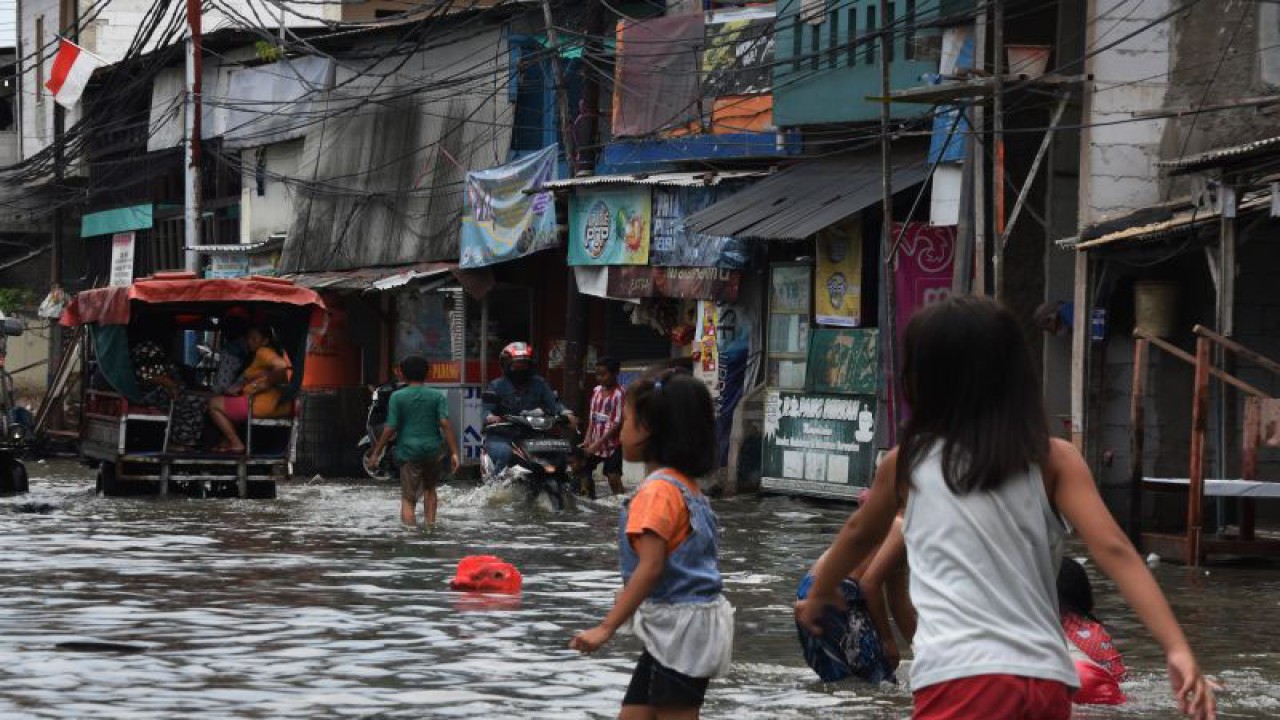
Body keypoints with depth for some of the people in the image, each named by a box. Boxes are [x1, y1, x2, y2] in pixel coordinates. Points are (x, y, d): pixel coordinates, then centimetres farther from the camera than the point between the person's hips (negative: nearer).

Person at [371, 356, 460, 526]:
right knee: (429, 488, 27)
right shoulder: (437, 396, 1)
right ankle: (430, 524, 21)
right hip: (433, 450, 2)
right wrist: (454, 453, -8)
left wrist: (377, 451, 5)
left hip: (409, 450, -2)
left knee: (408, 499, -3)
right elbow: (445, 424, -8)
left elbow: (390, 428, -5)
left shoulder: (397, 397, -2)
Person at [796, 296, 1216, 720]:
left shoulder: (905, 463, 12)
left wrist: (819, 594, 52)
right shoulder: (1054, 460, 10)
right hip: (1047, 682, 3)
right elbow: (1113, 549, -3)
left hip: (960, 682, -3)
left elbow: (860, 535, 32)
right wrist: (1178, 649, -10)